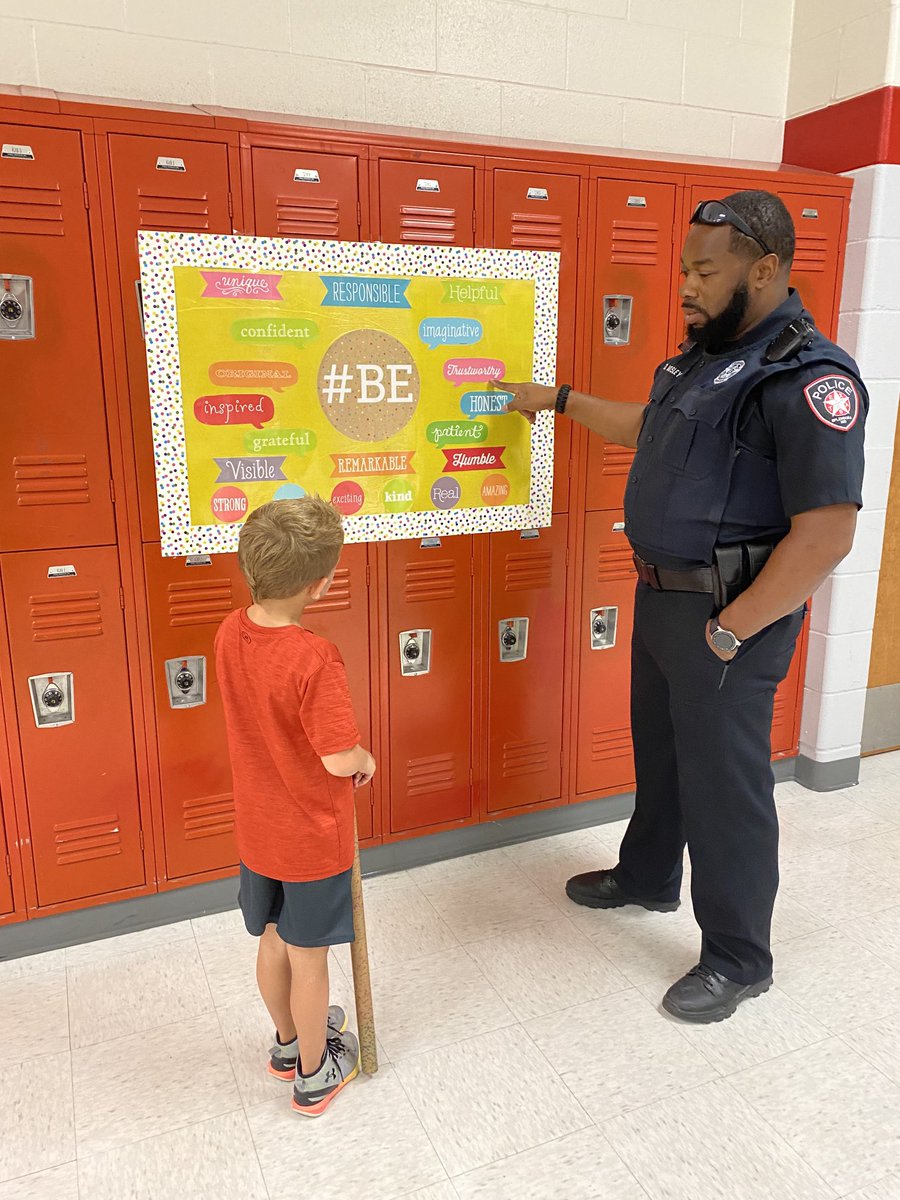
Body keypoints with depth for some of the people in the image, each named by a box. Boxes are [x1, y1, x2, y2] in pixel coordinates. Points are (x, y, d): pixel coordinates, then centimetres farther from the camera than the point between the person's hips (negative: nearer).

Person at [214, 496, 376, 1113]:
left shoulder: (230, 633, -9)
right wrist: (366, 760, -10)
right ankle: (314, 1073, 36)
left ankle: (290, 1039, 49)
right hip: (314, 839, -6)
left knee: (273, 943, 25)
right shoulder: (315, 659, -31)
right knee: (309, 959, 14)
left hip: (258, 832, 6)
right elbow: (339, 759, -30)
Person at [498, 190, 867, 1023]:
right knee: (658, 751, 23)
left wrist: (730, 631, -22)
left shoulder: (808, 378, -21)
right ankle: (649, 877, 48)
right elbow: (649, 428, 26)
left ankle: (739, 959, 27)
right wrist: (561, 400, 24)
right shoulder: (709, 354, 8)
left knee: (724, 783, 5)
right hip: (662, 597, 9)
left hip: (729, 616, -9)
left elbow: (826, 533, -26)